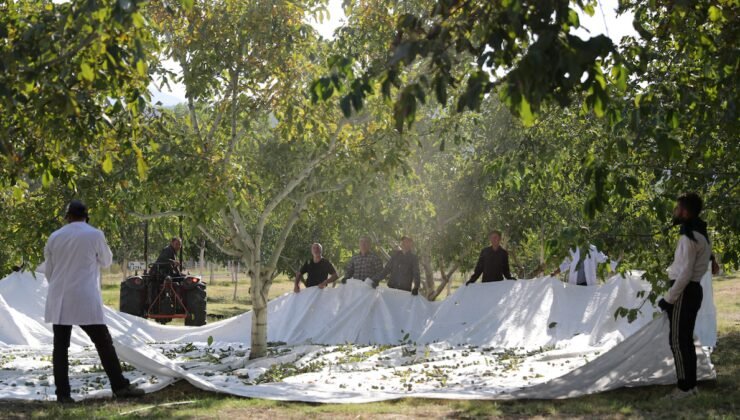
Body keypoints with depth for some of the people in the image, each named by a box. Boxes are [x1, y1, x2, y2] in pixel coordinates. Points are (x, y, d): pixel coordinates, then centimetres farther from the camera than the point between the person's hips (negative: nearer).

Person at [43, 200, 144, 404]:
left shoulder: (54, 237, 5)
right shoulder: (95, 235, -5)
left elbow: (48, 271, 13)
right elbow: (106, 261, 10)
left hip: (59, 300, 3)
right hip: (85, 299, -3)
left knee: (60, 346, 6)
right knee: (103, 343, 3)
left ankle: (63, 393, 4)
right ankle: (120, 386, 4)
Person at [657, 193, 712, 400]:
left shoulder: (688, 237, -19)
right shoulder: (699, 234, 13)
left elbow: (685, 273, -22)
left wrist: (668, 298, -17)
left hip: (684, 292, -10)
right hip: (693, 290, 10)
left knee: (677, 340, -5)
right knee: (686, 339, 13)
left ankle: (685, 387, -3)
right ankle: (690, 384, 17)